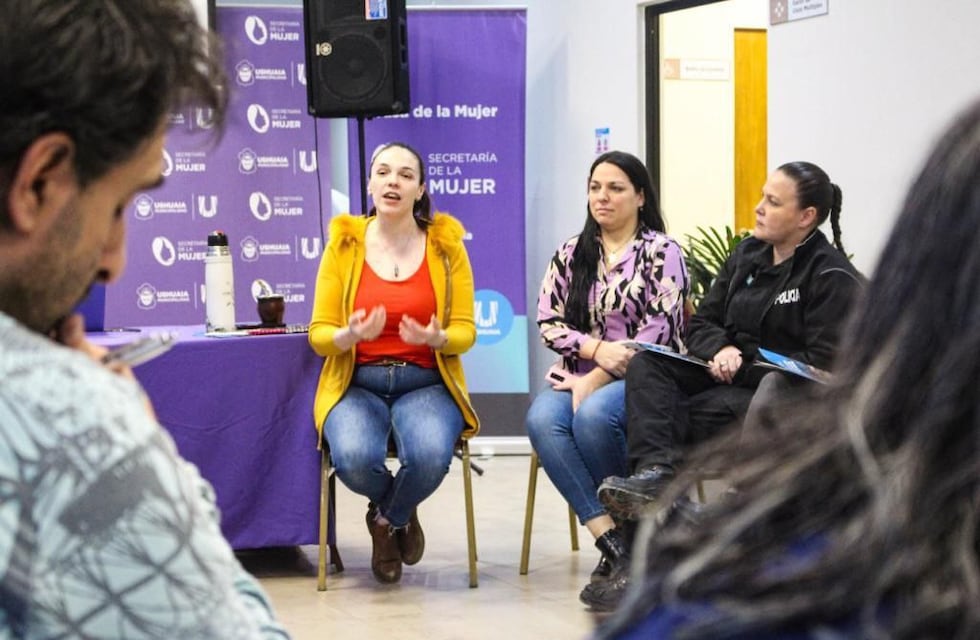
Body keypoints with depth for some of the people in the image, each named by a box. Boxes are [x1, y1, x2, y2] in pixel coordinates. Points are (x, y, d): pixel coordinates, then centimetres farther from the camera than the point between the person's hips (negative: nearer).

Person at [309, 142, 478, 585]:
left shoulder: (445, 244, 4)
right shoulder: (344, 244, 3)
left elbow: (465, 331, 3)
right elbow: (319, 335, 2)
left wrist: (437, 338, -21)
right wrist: (349, 335, -21)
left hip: (426, 383, 0)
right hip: (358, 384, 0)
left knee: (429, 456, -34)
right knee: (354, 459, -32)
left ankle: (388, 517, 8)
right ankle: (399, 514, 10)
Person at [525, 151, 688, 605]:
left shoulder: (660, 252, 1)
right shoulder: (570, 254, 16)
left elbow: (659, 329, -8)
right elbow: (548, 322, 9)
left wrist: (598, 378, -16)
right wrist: (597, 349, -11)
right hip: (579, 375, 4)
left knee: (593, 415, -36)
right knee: (542, 420, -30)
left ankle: (627, 528, -15)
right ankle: (612, 540, -33)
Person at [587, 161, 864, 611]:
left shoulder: (833, 277, -8)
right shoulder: (747, 254, 13)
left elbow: (821, 367, -16)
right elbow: (701, 323, 15)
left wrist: (745, 365, -18)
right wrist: (720, 350, -9)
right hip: (727, 377, 7)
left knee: (685, 417, -30)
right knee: (646, 365, -18)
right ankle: (656, 471, -43)